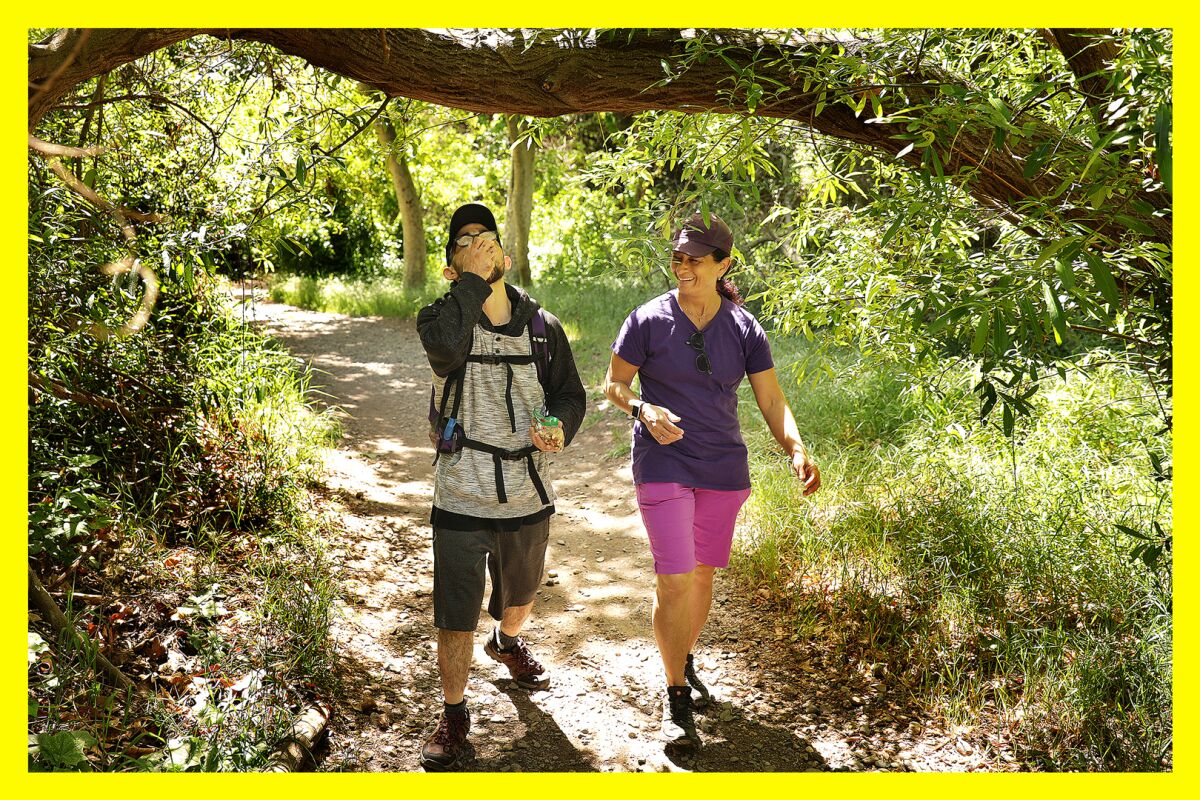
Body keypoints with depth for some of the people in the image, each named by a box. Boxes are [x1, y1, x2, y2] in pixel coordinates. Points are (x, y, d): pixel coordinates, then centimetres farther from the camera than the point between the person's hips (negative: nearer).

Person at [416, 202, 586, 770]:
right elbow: (446, 346, -34)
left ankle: (507, 643, 59)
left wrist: (560, 430, -13)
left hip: (528, 497, 4)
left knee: (521, 595, 26)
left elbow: (569, 393, 8)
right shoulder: (441, 317, -9)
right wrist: (474, 278, -26)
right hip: (461, 500, -3)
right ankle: (454, 715, 22)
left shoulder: (543, 327, 0)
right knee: (455, 615, 2)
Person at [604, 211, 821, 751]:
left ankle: (684, 660, 40)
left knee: (702, 574, 14)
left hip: (724, 469, 3)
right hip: (664, 465, -3)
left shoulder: (745, 329, 1)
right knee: (675, 582, -9)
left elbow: (771, 401, 2)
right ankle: (676, 696, 9)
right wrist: (643, 410, -20)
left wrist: (796, 450, -15)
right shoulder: (648, 320, -6)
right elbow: (614, 384, 1)